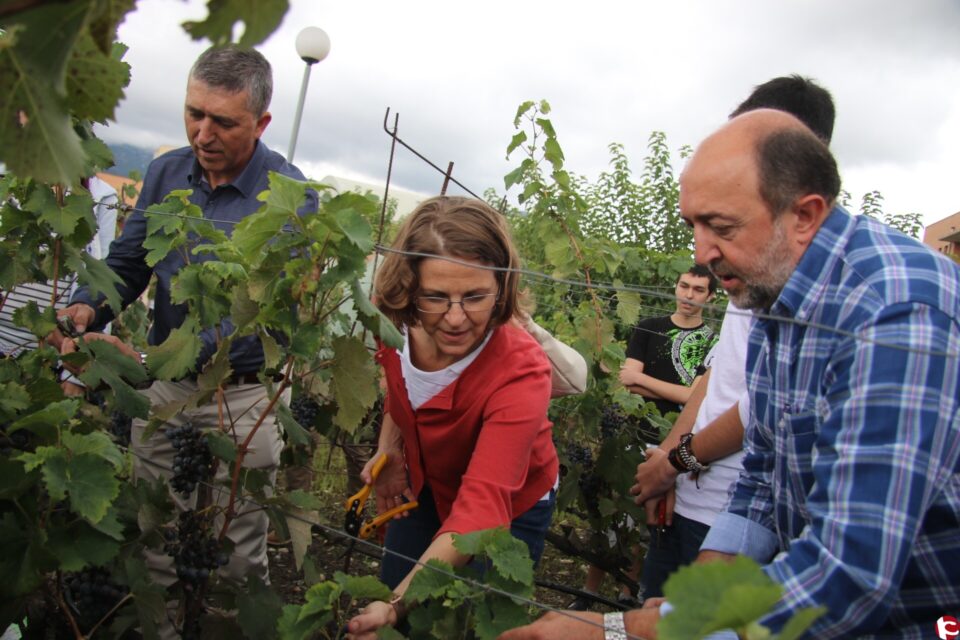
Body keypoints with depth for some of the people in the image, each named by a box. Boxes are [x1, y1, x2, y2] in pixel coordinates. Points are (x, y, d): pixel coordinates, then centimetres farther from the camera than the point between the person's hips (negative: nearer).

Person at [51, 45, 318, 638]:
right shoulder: (166, 173, 2)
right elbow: (128, 261, 7)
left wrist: (148, 363, -36)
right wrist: (85, 310, -15)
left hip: (243, 396, -5)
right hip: (163, 388, 5)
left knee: (236, 560, 10)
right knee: (154, 546, 18)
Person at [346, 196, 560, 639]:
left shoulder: (521, 372, -37)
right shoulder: (394, 323, -22)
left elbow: (481, 508, -45)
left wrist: (399, 603, -55)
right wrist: (389, 448, -10)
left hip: (508, 509, -4)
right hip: (426, 488, 5)